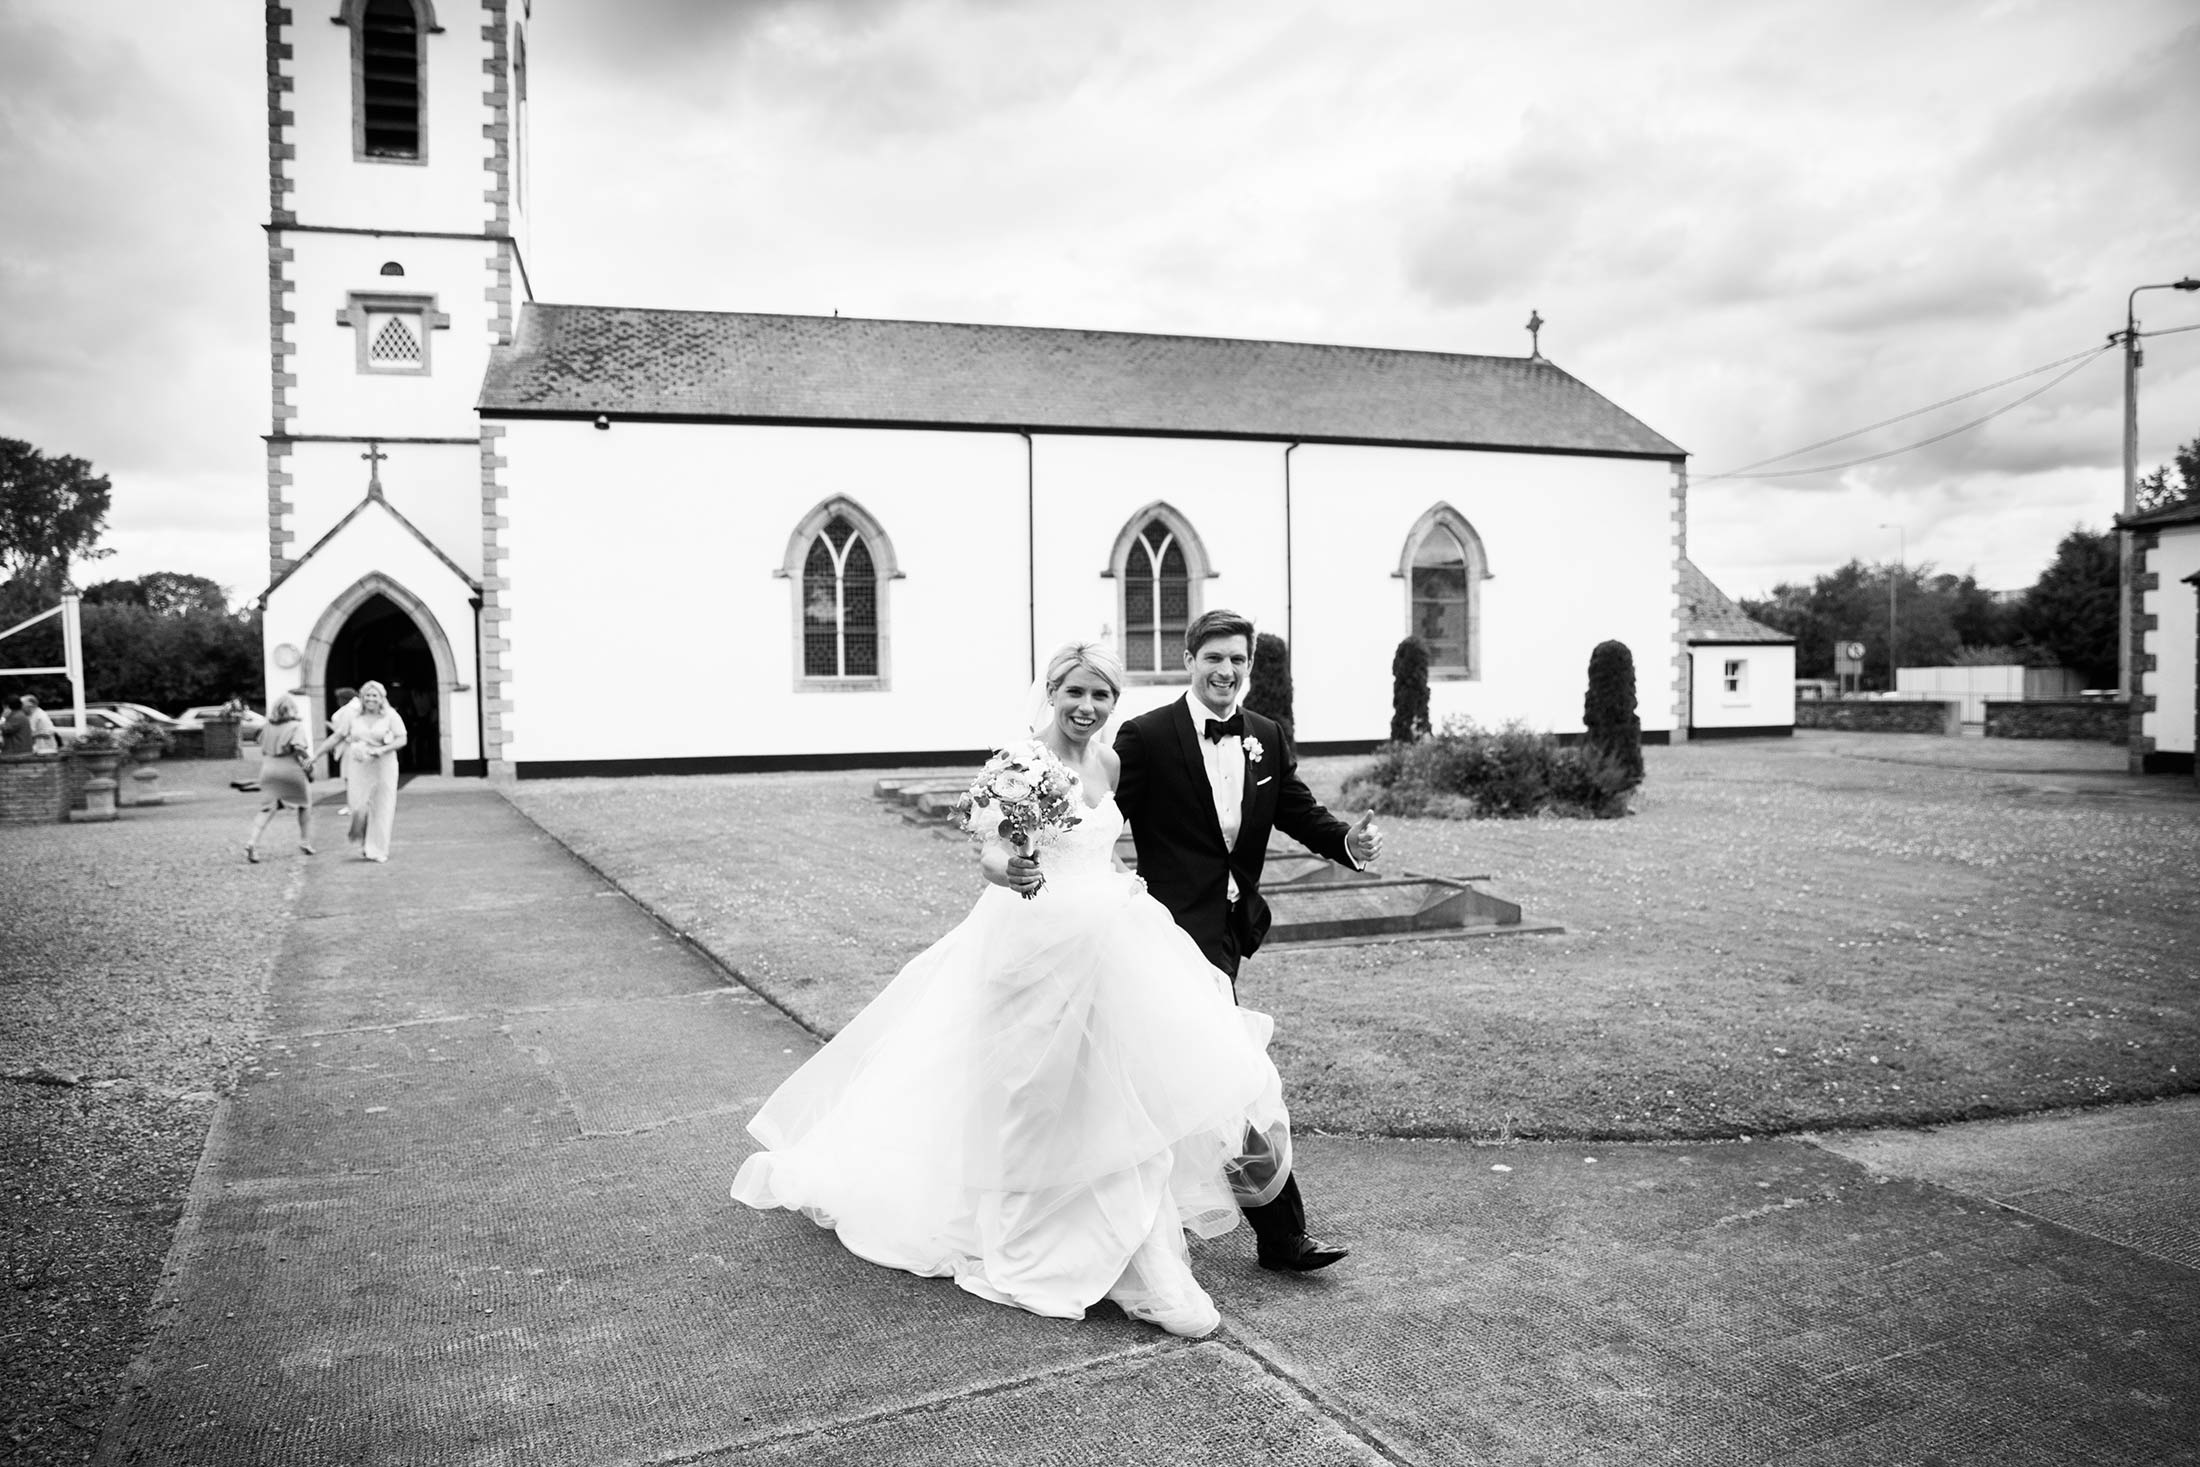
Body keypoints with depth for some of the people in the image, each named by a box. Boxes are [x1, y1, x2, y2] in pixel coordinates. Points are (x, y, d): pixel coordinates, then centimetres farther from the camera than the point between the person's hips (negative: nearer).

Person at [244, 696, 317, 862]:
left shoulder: (268, 727, 11)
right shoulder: (296, 726, -6)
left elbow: (262, 748, 16)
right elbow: (299, 747, -19)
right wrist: (309, 760, -6)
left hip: (269, 769, 4)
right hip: (291, 770, -4)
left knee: (267, 809, 2)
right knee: (305, 805, 17)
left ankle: (252, 842, -17)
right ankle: (305, 841, 20)